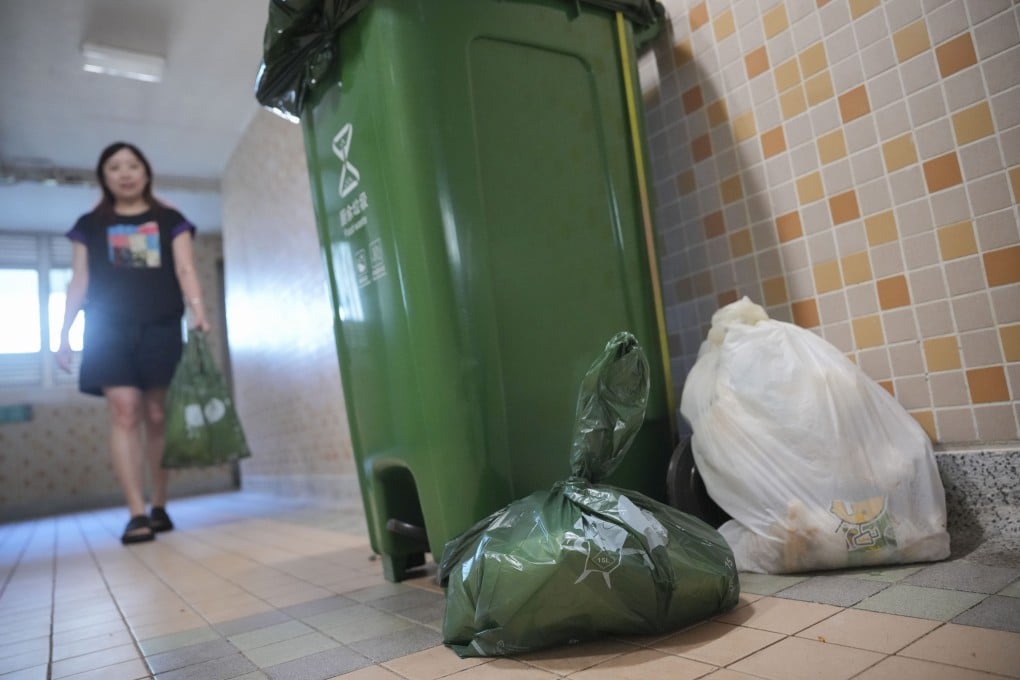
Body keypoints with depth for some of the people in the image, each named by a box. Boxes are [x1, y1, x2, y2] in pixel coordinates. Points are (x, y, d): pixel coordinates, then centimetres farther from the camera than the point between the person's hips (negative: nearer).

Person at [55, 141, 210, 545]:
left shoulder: (170, 221, 11)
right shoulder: (89, 225, 14)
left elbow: (185, 271, 0)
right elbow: (79, 283, 11)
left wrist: (198, 312, -16)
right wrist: (64, 333, 4)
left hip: (161, 329, 0)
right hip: (110, 330, 0)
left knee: (157, 416, 1)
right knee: (124, 413, -11)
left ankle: (159, 507, 13)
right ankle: (137, 514, -12)